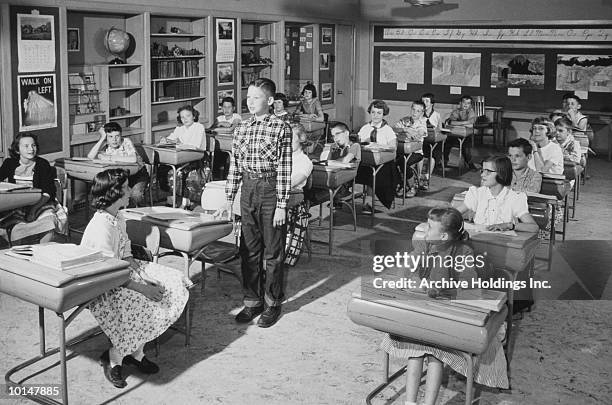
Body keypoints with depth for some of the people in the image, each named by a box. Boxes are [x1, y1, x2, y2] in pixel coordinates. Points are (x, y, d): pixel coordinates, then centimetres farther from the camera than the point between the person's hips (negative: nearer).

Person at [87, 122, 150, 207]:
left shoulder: (126, 142, -17)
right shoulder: (106, 147, -6)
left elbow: (133, 159, -36)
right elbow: (90, 157, -22)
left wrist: (110, 157, -32)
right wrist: (102, 138, -20)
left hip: (138, 174, -5)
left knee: (135, 195, -29)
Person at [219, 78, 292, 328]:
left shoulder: (281, 128, -6)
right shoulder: (241, 129, 8)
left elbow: (284, 169, -8)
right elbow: (234, 166, 11)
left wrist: (281, 205, -12)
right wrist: (229, 200, 9)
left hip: (271, 190, -5)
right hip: (247, 189, 5)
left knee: (273, 251, 4)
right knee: (249, 250, 10)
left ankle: (273, 303, 17)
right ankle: (252, 301, 23)